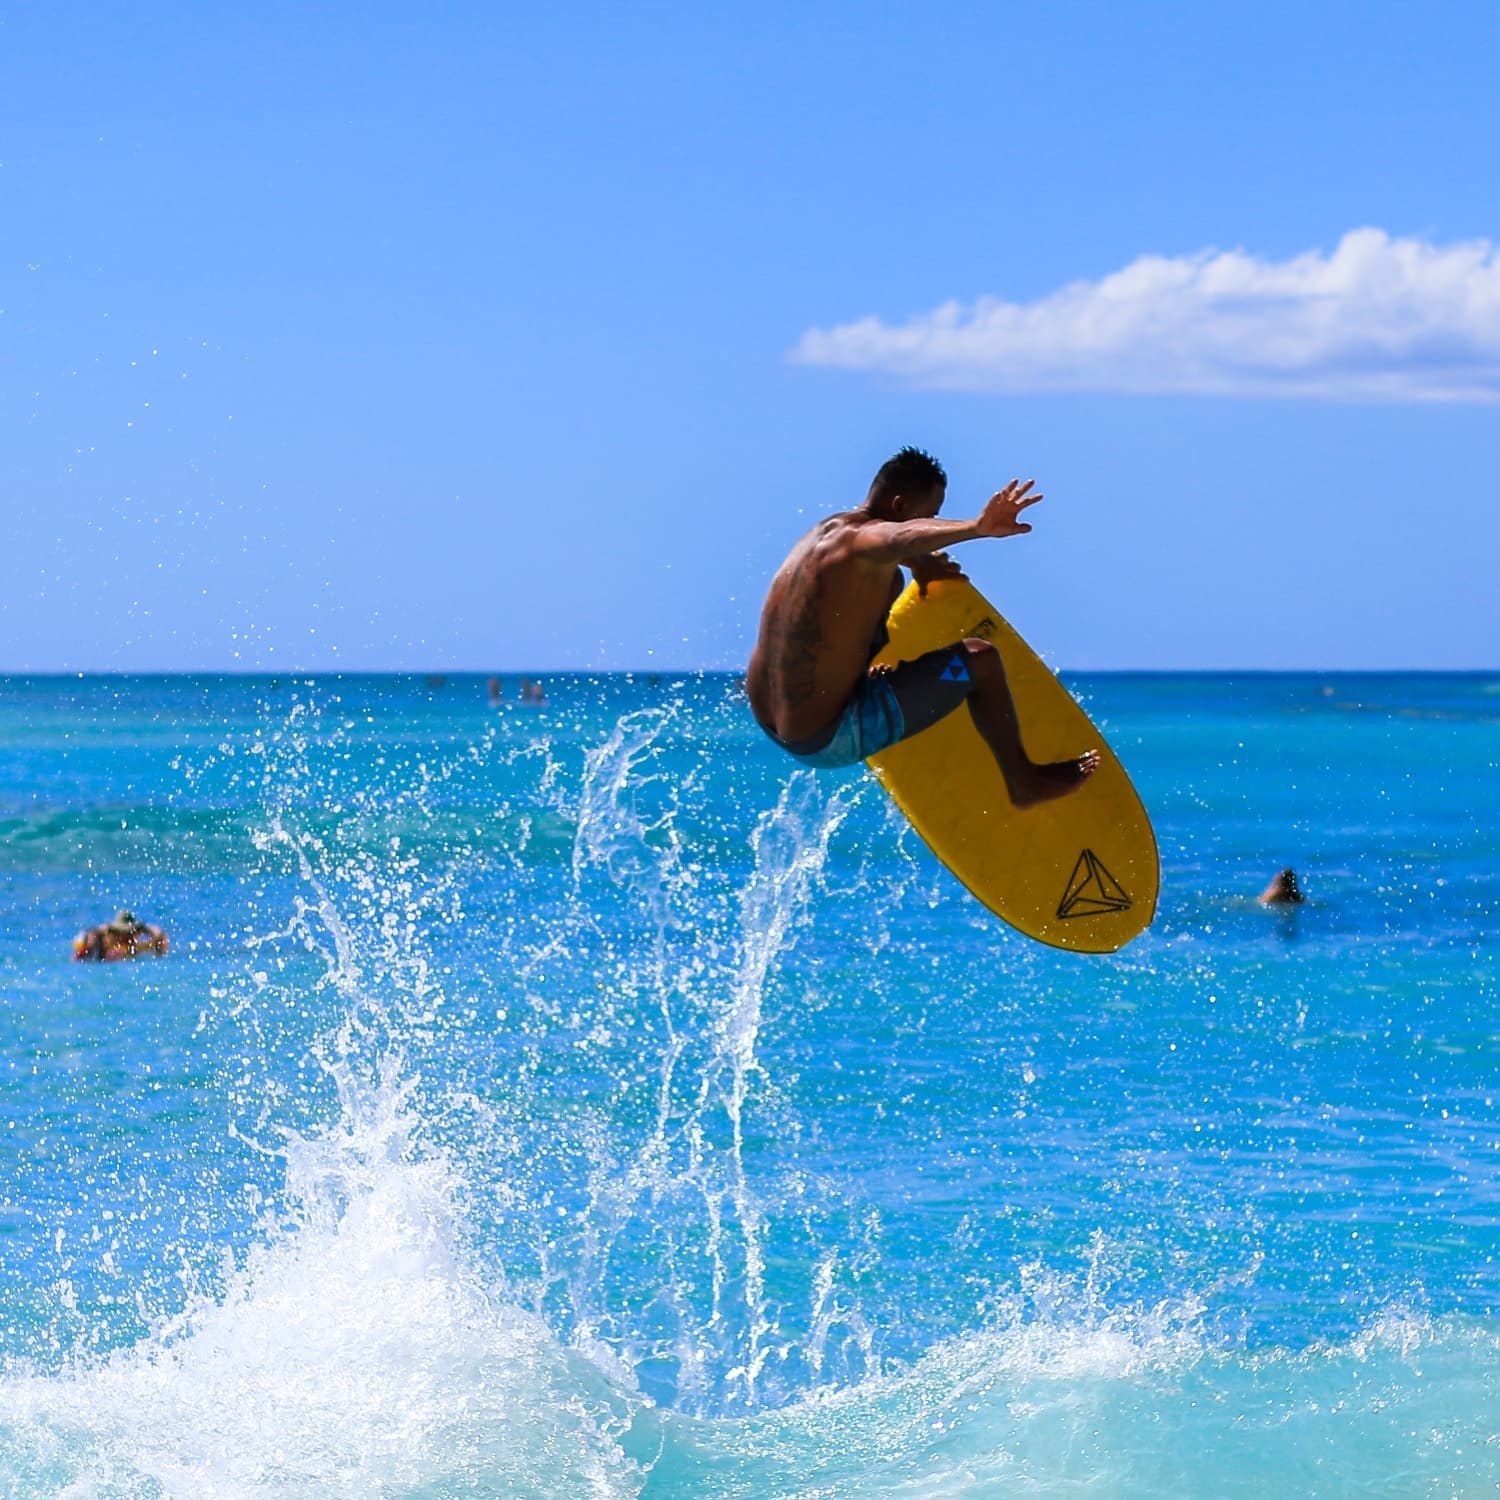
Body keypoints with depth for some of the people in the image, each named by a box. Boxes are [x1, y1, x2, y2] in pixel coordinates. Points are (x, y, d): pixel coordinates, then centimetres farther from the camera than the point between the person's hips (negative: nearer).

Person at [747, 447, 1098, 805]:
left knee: (889, 582, 28)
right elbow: (905, 536, -47)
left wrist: (917, 560, 16)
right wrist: (979, 527, -63)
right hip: (827, 741, -10)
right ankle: (1024, 781, 13)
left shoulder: (831, 529, 9)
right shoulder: (862, 537, -21)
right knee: (980, 659, -2)